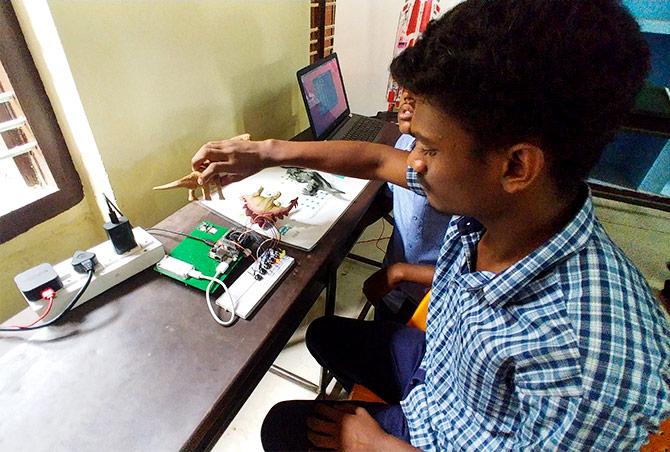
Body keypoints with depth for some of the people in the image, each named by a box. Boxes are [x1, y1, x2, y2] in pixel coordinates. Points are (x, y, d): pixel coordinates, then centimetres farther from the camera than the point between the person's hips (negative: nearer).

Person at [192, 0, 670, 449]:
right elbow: (378, 159, -11)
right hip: (436, 360, 5)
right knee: (323, 333, 22)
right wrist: (264, 152, -4)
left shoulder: (595, 366, -43)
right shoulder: (486, 196, -25)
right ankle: (374, 390, 49)